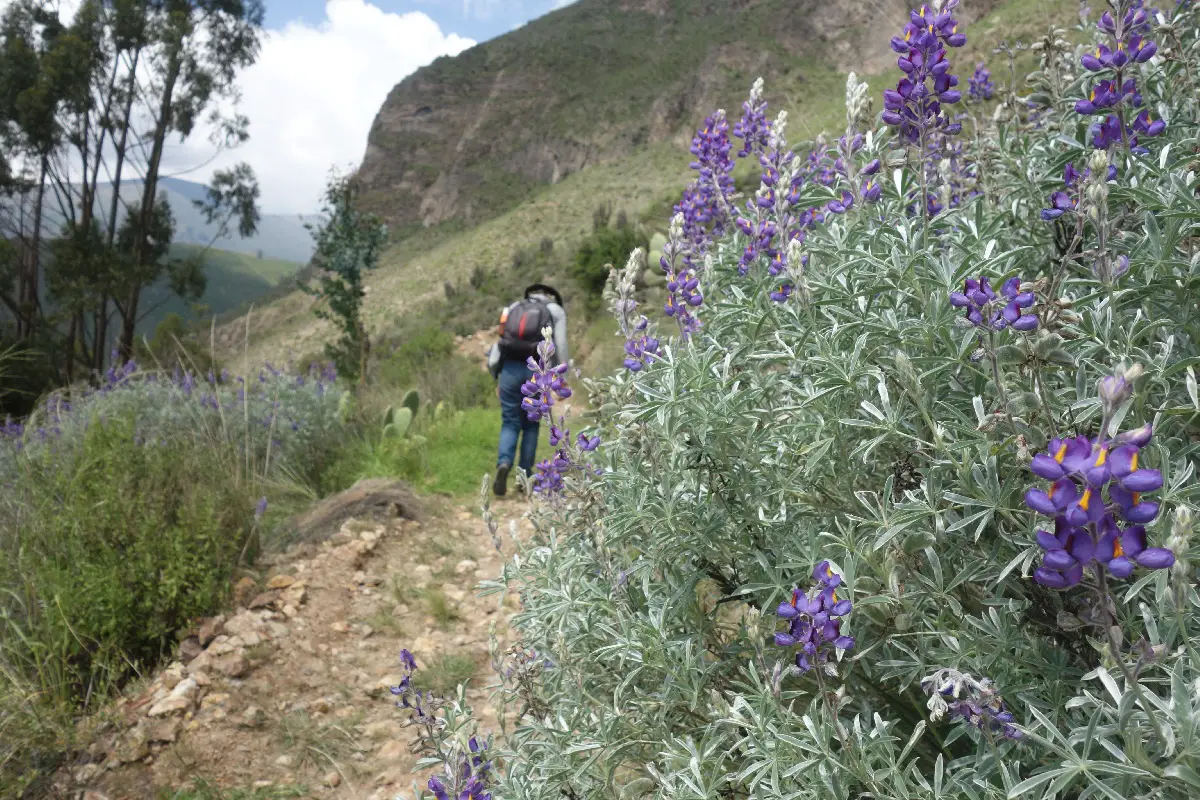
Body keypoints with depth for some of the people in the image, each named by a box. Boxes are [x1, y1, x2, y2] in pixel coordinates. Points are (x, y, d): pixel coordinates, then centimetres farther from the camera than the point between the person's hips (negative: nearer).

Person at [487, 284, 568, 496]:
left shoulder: (514, 308, 21)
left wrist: (498, 379, 18)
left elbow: (502, 344, 15)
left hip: (509, 369, 2)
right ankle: (525, 476, 12)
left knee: (510, 423, 7)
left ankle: (504, 463, -18)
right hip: (536, 372, -1)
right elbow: (560, 347, 3)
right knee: (530, 425, 13)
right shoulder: (556, 311, 13)